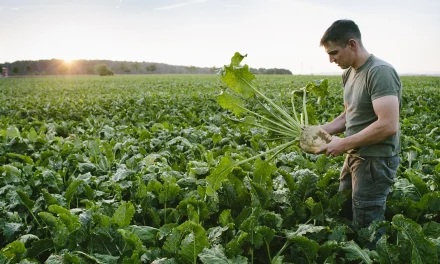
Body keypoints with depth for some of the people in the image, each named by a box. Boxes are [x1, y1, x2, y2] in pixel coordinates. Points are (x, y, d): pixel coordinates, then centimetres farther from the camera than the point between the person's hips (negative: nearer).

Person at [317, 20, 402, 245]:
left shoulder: (380, 72, -21)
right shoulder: (349, 73, 8)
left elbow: (388, 125, -27)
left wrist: (344, 144, -20)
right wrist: (321, 131, 1)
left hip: (375, 160, -9)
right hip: (355, 156, 9)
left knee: (366, 226, 3)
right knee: (342, 214, 18)